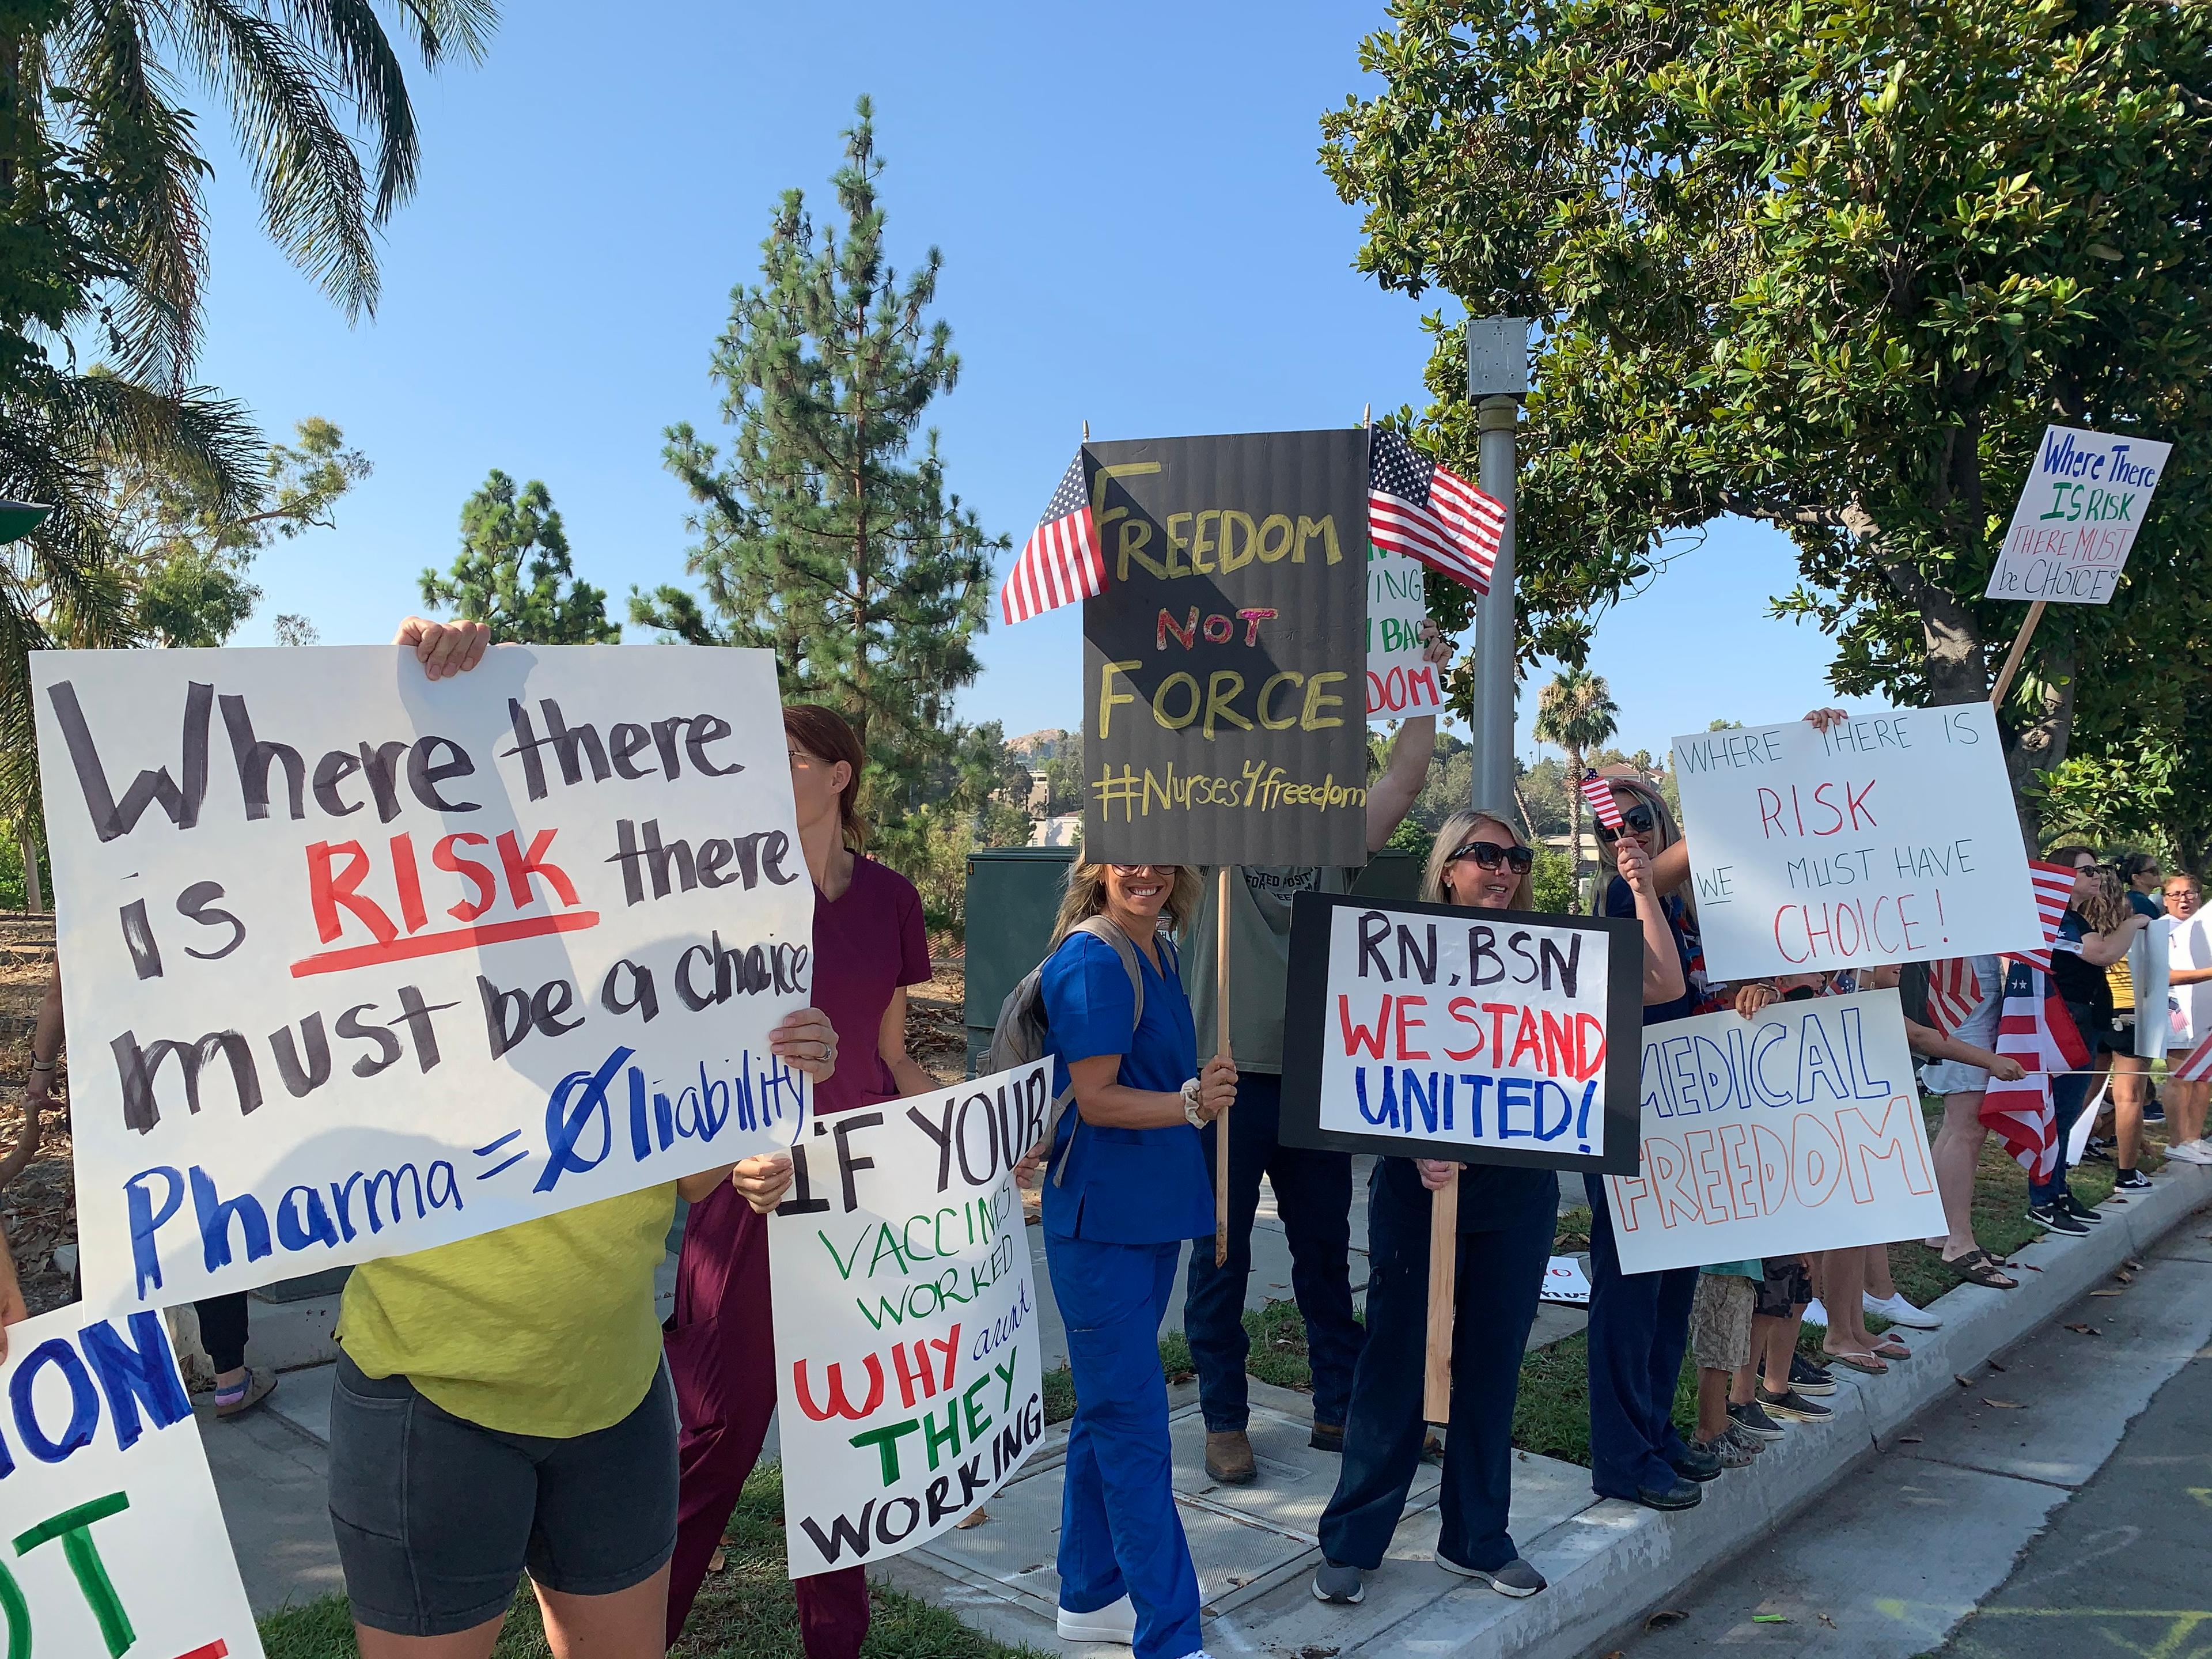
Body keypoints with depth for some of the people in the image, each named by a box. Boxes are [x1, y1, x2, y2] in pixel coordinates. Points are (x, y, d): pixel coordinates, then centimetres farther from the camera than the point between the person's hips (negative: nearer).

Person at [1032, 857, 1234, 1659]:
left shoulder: (1160, 955, 10)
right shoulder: (1091, 962, -16)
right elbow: (1096, 1099, -19)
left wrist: (1204, 1081, 1)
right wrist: (1191, 1103, -28)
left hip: (1152, 1209, 9)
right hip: (1100, 1216, -9)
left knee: (1109, 1407, 18)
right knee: (1134, 1422, -3)